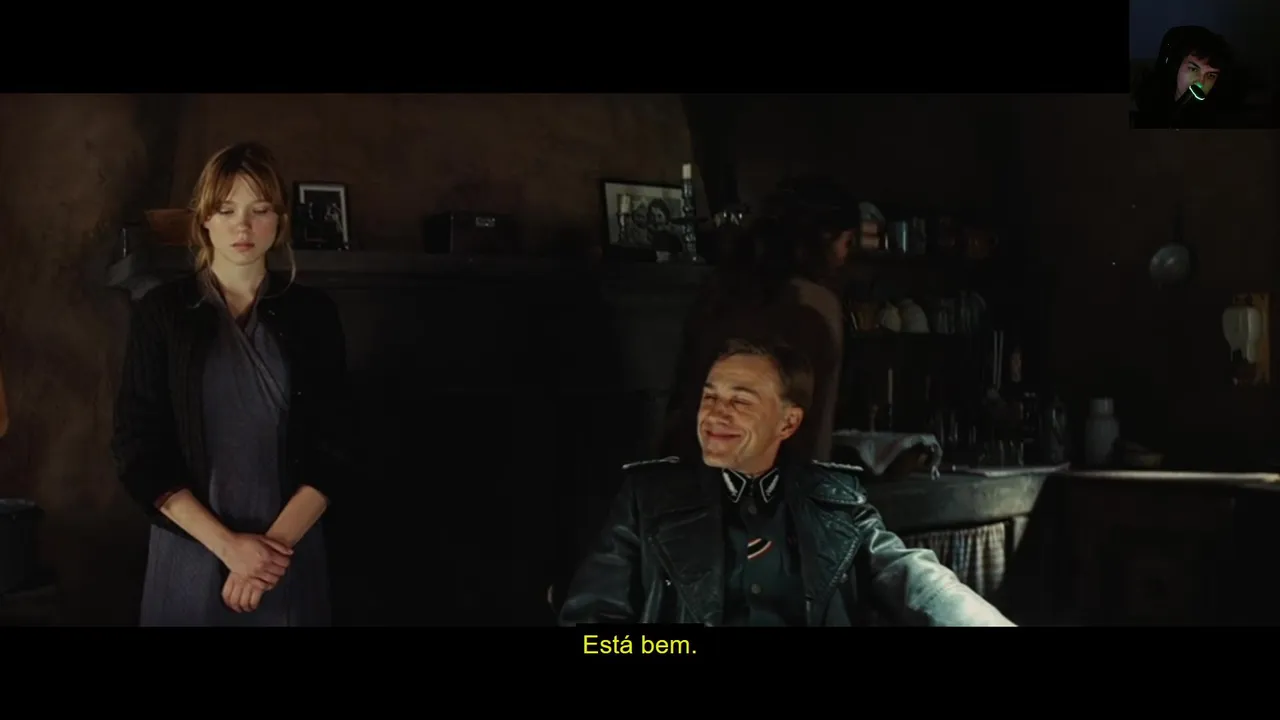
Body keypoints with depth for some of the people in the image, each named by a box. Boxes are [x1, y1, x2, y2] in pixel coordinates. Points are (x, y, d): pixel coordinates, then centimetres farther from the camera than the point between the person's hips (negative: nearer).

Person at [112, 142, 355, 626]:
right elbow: (139, 454, -5)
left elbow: (332, 451, 0)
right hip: (192, 551, -1)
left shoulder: (313, 315, 1)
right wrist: (227, 544, -13)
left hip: (291, 553, 1)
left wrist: (276, 542, -13)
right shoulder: (161, 312, -2)